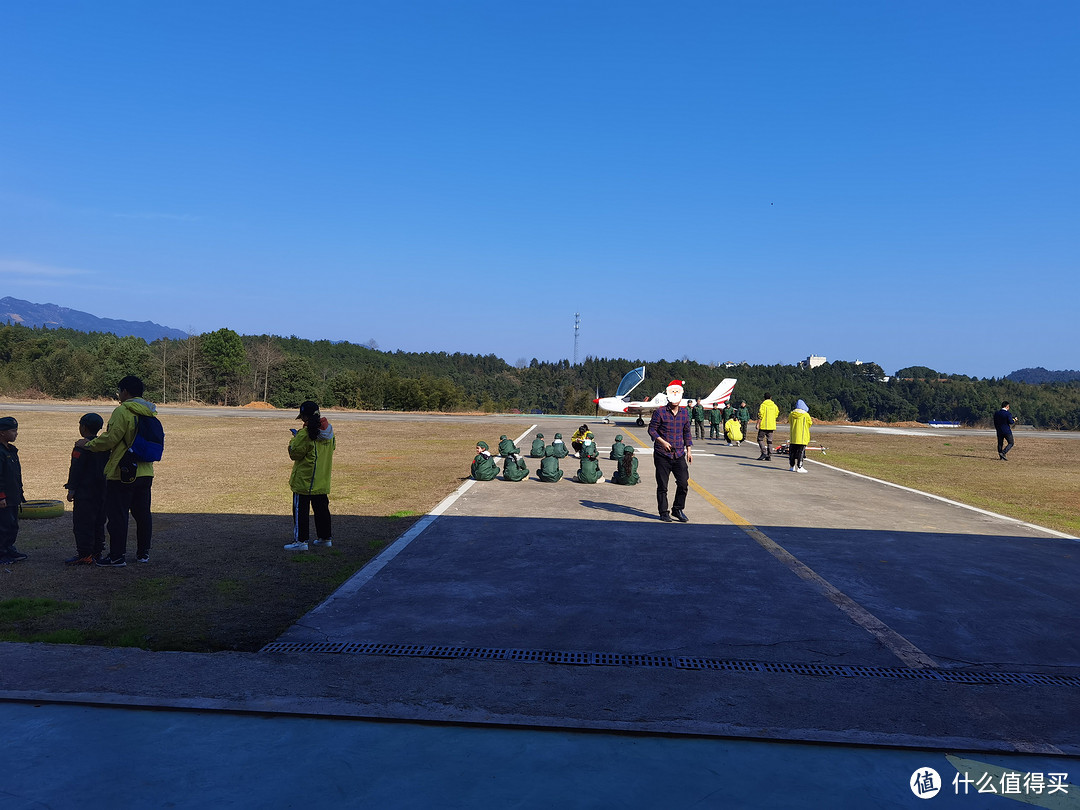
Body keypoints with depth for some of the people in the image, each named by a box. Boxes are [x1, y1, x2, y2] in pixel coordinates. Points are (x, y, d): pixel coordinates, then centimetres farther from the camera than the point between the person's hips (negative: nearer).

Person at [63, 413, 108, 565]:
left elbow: (76, 470, -14)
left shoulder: (81, 447, -12)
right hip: (102, 492, 8)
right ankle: (97, 551, 17)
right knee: (98, 523, 12)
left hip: (84, 491, -8)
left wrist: (71, 489, -10)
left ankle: (85, 555, -6)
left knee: (82, 524, -4)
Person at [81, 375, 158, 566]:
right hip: (145, 472, 7)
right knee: (142, 513, 14)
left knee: (117, 515, 1)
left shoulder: (122, 411, -14)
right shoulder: (150, 414, 9)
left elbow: (110, 439, -16)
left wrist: (88, 444, -1)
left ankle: (117, 556, 4)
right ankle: (143, 552, 21)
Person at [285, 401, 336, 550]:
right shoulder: (328, 430, 3)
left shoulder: (305, 434, -19)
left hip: (304, 480, -7)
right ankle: (325, 537, 22)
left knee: (300, 510, 1)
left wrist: (294, 440, 4)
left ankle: (300, 541, 2)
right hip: (323, 480, 7)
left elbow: (294, 454, -13)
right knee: (321, 508, 16)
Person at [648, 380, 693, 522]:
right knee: (662, 485, 2)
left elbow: (687, 433, 18)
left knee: (684, 483, -2)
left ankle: (677, 510, 16)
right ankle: (664, 512, 14)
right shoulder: (659, 412, -4)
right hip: (662, 455, -4)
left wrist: (688, 451, 13)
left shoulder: (684, 413, 10)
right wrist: (662, 441, -16)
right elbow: (651, 429, -3)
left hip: (679, 455, 4)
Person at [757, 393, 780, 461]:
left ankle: (764, 452, -11)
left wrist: (758, 424, -11)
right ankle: (769, 456, 7)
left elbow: (760, 415, -13)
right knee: (769, 440, 9)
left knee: (760, 439, 5)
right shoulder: (774, 406, 7)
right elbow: (776, 415, 14)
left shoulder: (763, 405, -9)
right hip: (771, 426, 5)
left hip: (763, 425, -5)